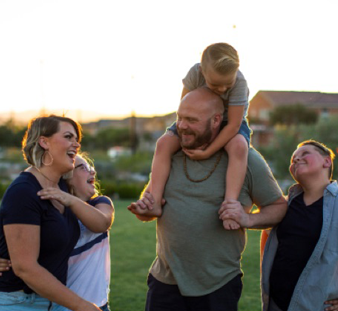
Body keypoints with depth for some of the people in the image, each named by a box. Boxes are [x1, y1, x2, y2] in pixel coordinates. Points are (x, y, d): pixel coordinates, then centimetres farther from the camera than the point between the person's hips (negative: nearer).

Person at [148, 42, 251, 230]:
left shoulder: (239, 82, -31)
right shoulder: (195, 73, -23)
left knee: (238, 146, -37)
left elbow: (233, 125, -30)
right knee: (164, 143, -18)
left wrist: (208, 152, -32)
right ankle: (154, 201, -20)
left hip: (228, 124, -3)